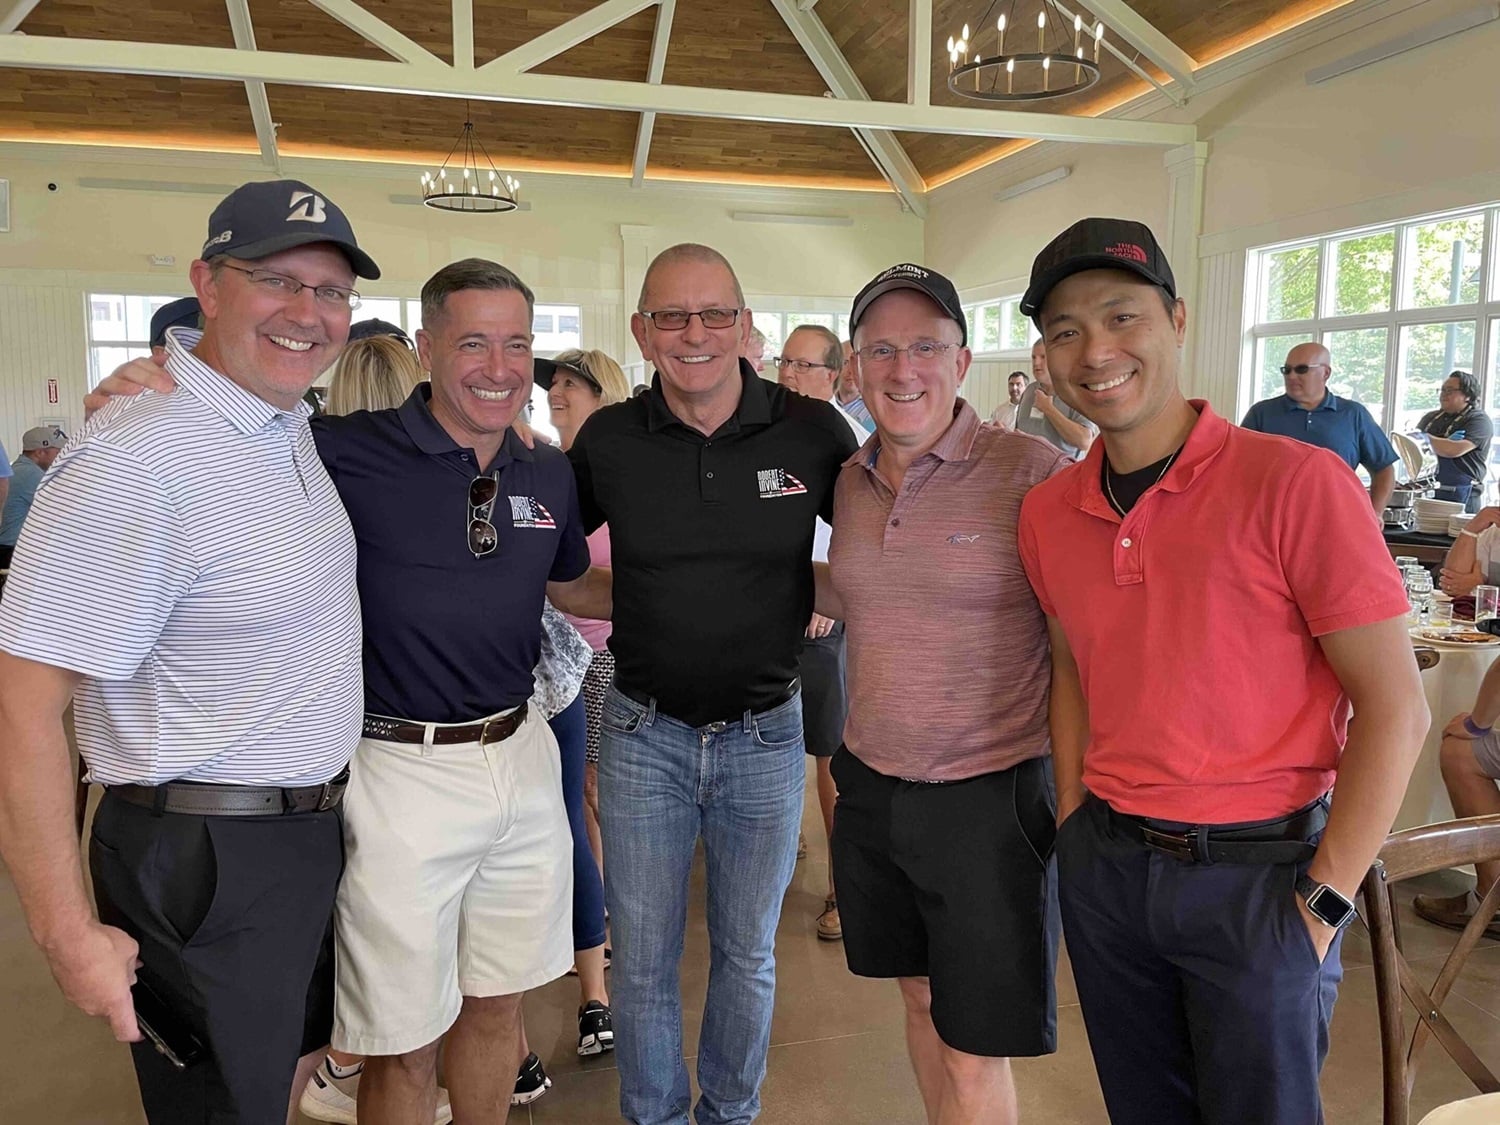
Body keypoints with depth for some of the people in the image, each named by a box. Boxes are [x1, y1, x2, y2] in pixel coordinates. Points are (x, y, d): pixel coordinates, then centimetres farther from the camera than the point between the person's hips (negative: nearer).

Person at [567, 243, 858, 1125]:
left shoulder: (813, 432, -8)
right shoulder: (608, 440, -5)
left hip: (766, 733, 0)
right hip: (644, 733, 1)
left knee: (748, 953, 18)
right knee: (643, 959, 14)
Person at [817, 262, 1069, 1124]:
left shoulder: (1034, 472, -15)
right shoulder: (851, 480, 5)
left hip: (990, 795, -5)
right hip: (872, 786, 6)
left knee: (973, 1052, 7)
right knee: (920, 997, 23)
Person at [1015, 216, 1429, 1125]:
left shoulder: (1296, 482, -15)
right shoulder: (1048, 514, 1)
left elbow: (1395, 709, -13)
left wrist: (1325, 902, -12)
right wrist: (1075, 826, 7)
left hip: (1256, 873, -4)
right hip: (1105, 866, 5)